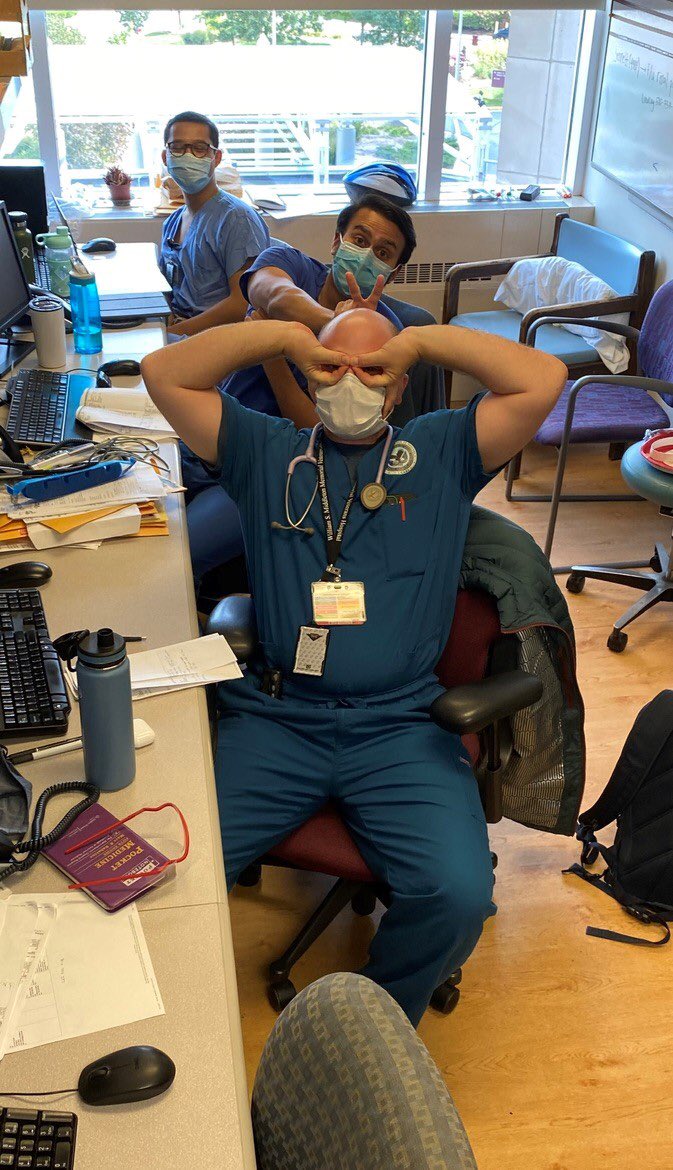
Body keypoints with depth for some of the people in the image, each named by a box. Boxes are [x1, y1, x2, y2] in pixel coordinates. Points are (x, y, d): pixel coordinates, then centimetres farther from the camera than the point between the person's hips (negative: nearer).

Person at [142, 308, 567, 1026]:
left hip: (402, 727, -1)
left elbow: (543, 379, 4)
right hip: (271, 721, 1)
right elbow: (164, 374, 12)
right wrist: (286, 335, 11)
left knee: (459, 893, -23)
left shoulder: (442, 452, 16)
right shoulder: (265, 452, 19)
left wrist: (421, 340, 8)